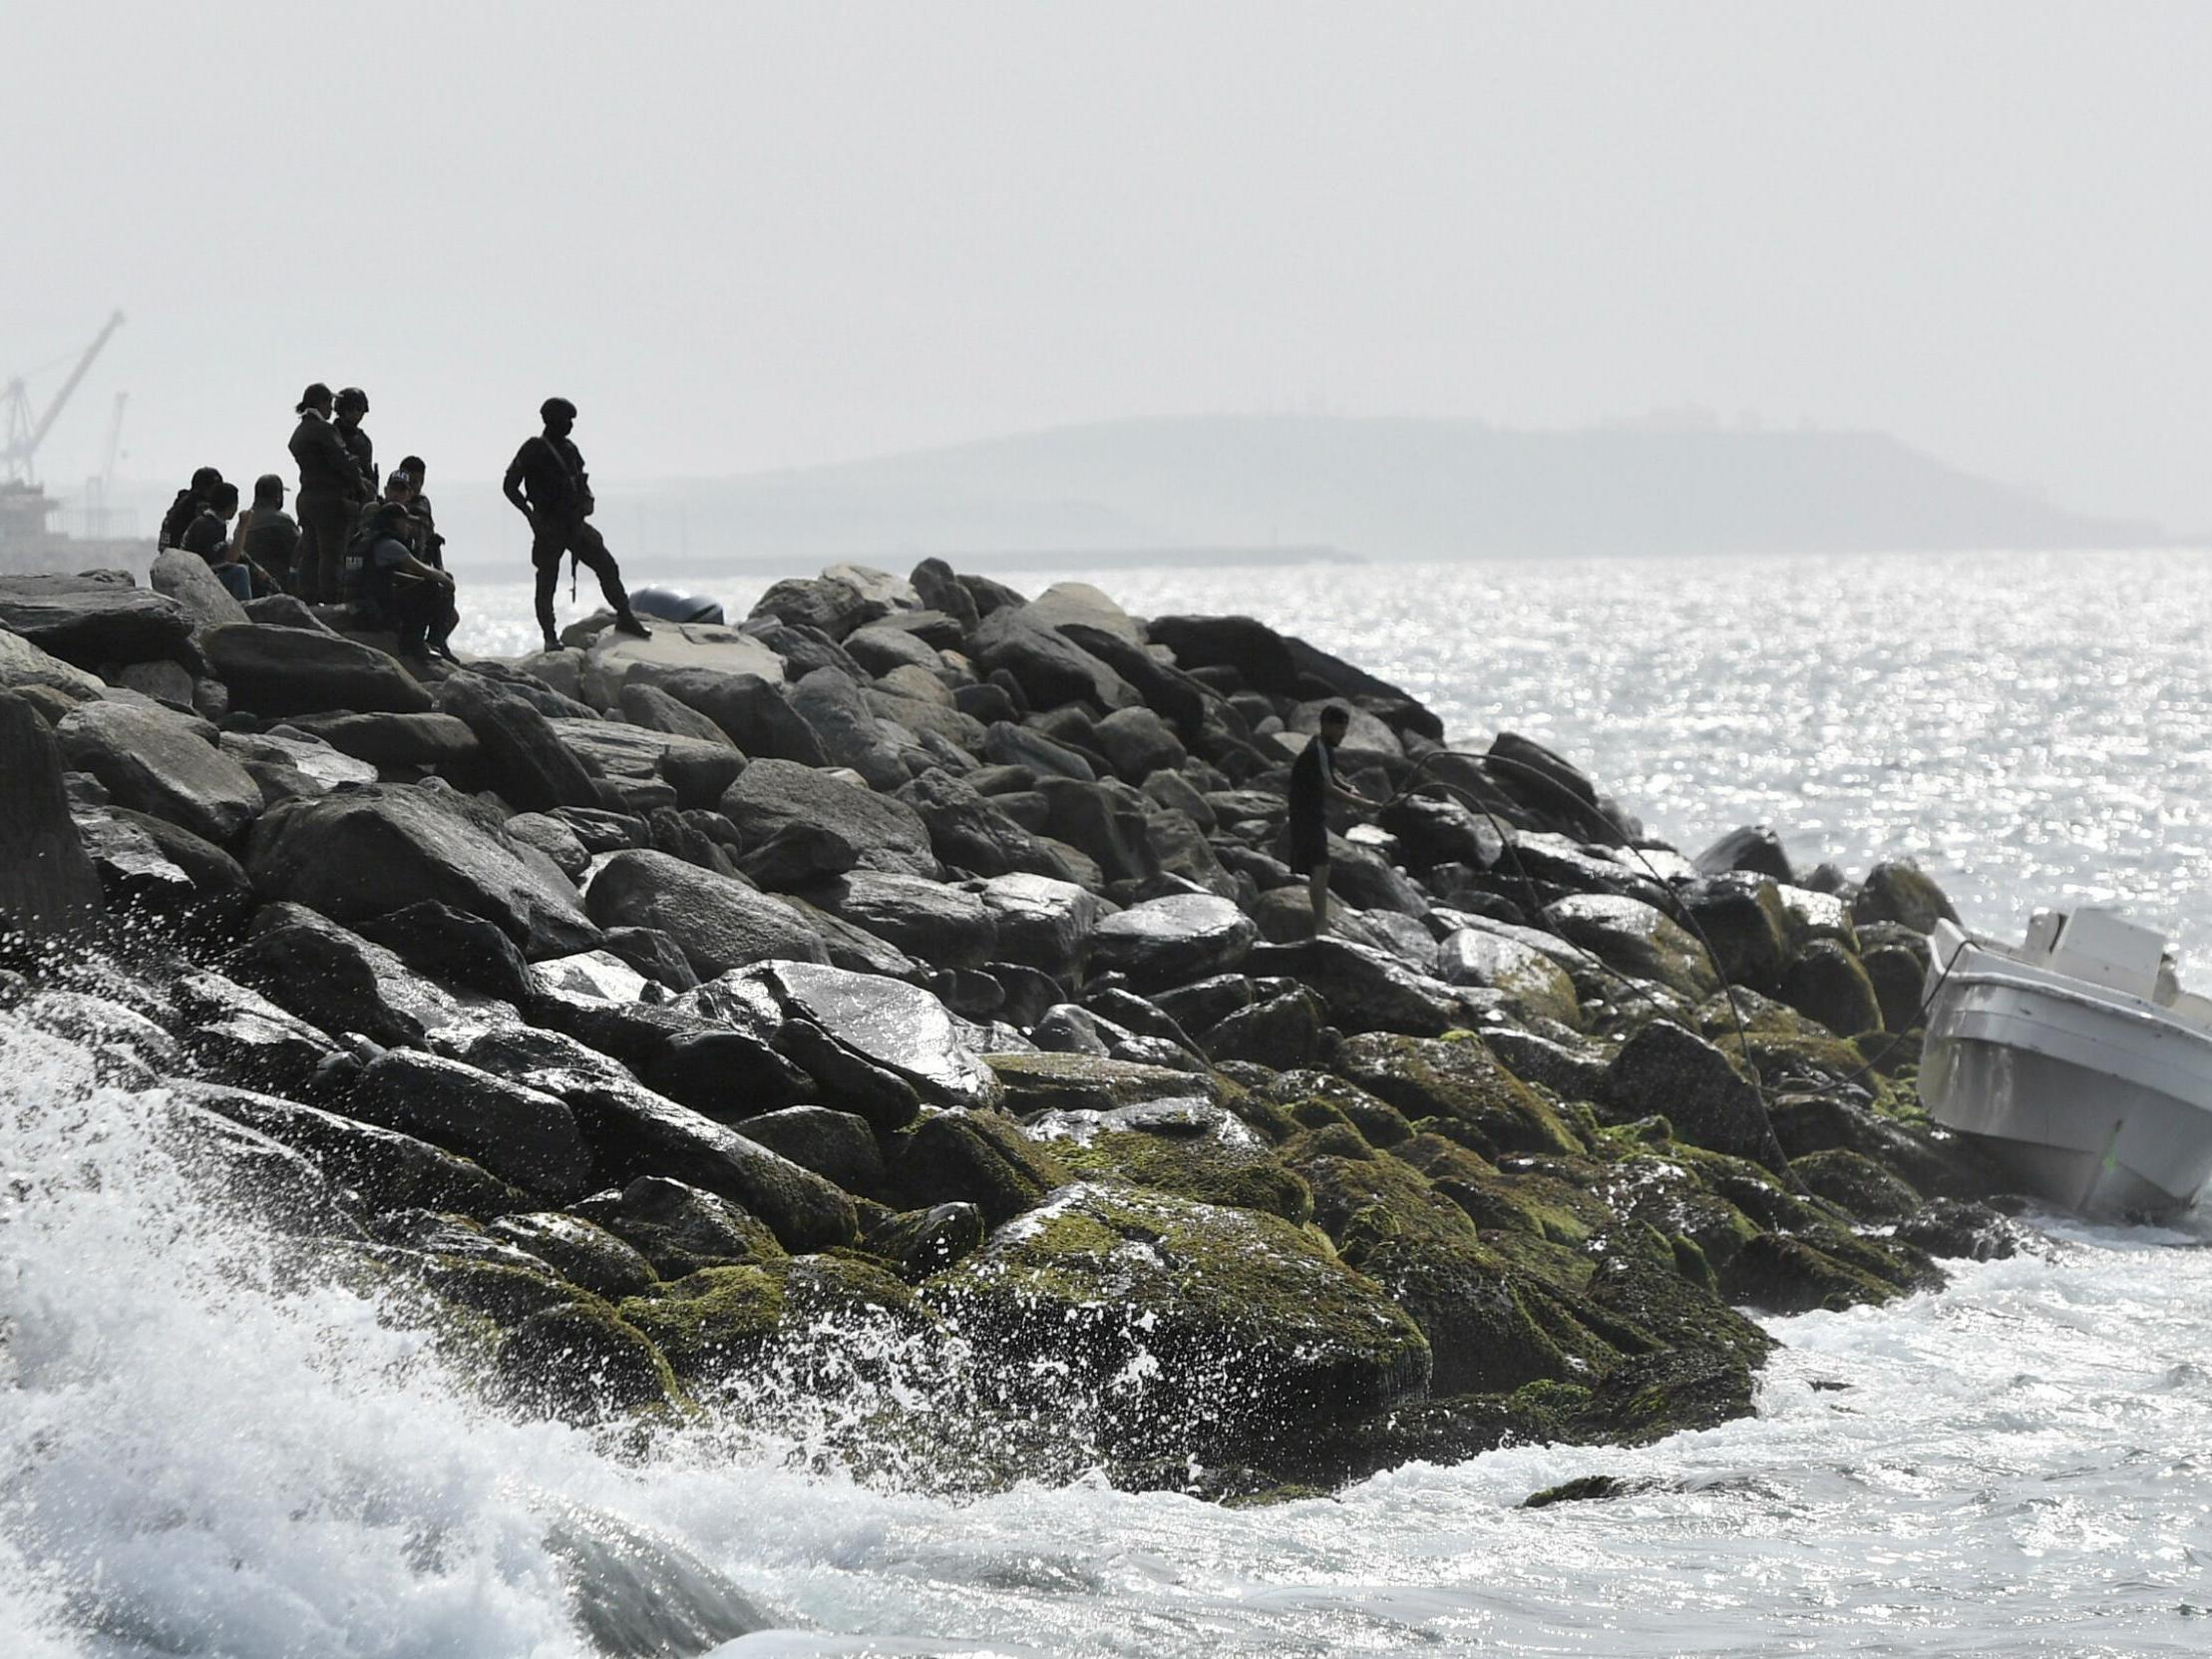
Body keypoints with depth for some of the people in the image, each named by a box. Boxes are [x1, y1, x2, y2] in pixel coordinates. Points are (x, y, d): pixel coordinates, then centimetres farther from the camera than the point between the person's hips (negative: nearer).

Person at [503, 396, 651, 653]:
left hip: (574, 523, 6)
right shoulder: (533, 450, -6)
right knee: (546, 582, -3)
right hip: (549, 526, -6)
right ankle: (550, 637, 3)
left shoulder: (569, 449, 13)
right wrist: (530, 513, -15)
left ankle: (625, 617, 10)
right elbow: (510, 485, -5)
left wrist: (586, 500, 4)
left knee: (607, 566, 0)